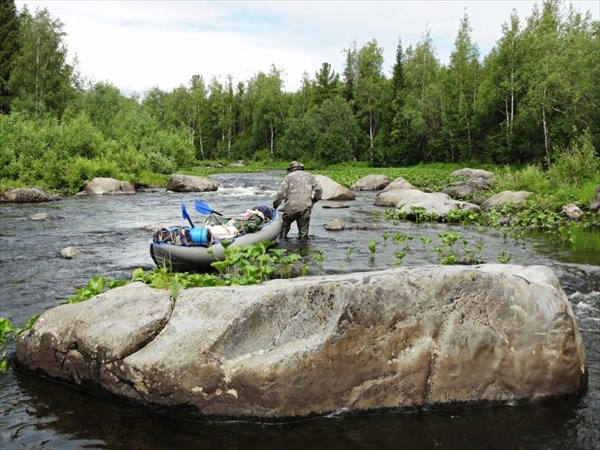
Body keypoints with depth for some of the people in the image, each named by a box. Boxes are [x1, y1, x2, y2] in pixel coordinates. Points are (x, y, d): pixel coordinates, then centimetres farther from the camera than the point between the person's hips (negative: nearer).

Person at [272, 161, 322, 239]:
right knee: (304, 231, 8)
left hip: (291, 207, -2)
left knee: (284, 227, 16)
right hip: (306, 208, 2)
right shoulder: (309, 176, 16)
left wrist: (275, 205, 5)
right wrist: (312, 201, 18)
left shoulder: (288, 177, 6)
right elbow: (319, 190, 7)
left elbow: (281, 193, -4)